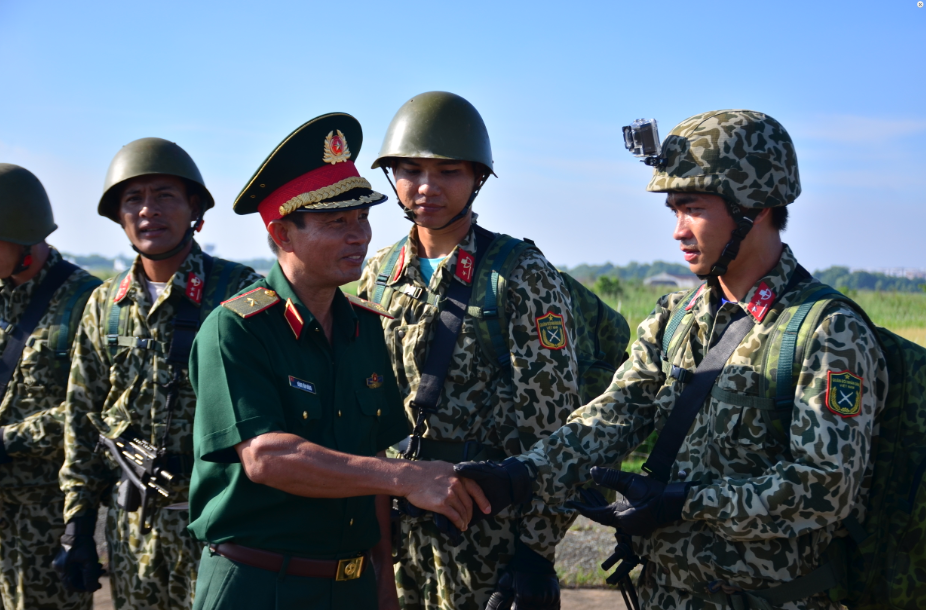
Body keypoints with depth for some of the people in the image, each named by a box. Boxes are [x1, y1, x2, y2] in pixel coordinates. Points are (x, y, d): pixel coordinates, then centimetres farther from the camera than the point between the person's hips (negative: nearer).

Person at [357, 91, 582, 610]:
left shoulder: (524, 277, -9)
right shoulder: (379, 274, 7)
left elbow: (550, 421, -12)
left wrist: (537, 548, -15)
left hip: (491, 529, -5)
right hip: (395, 525, 5)